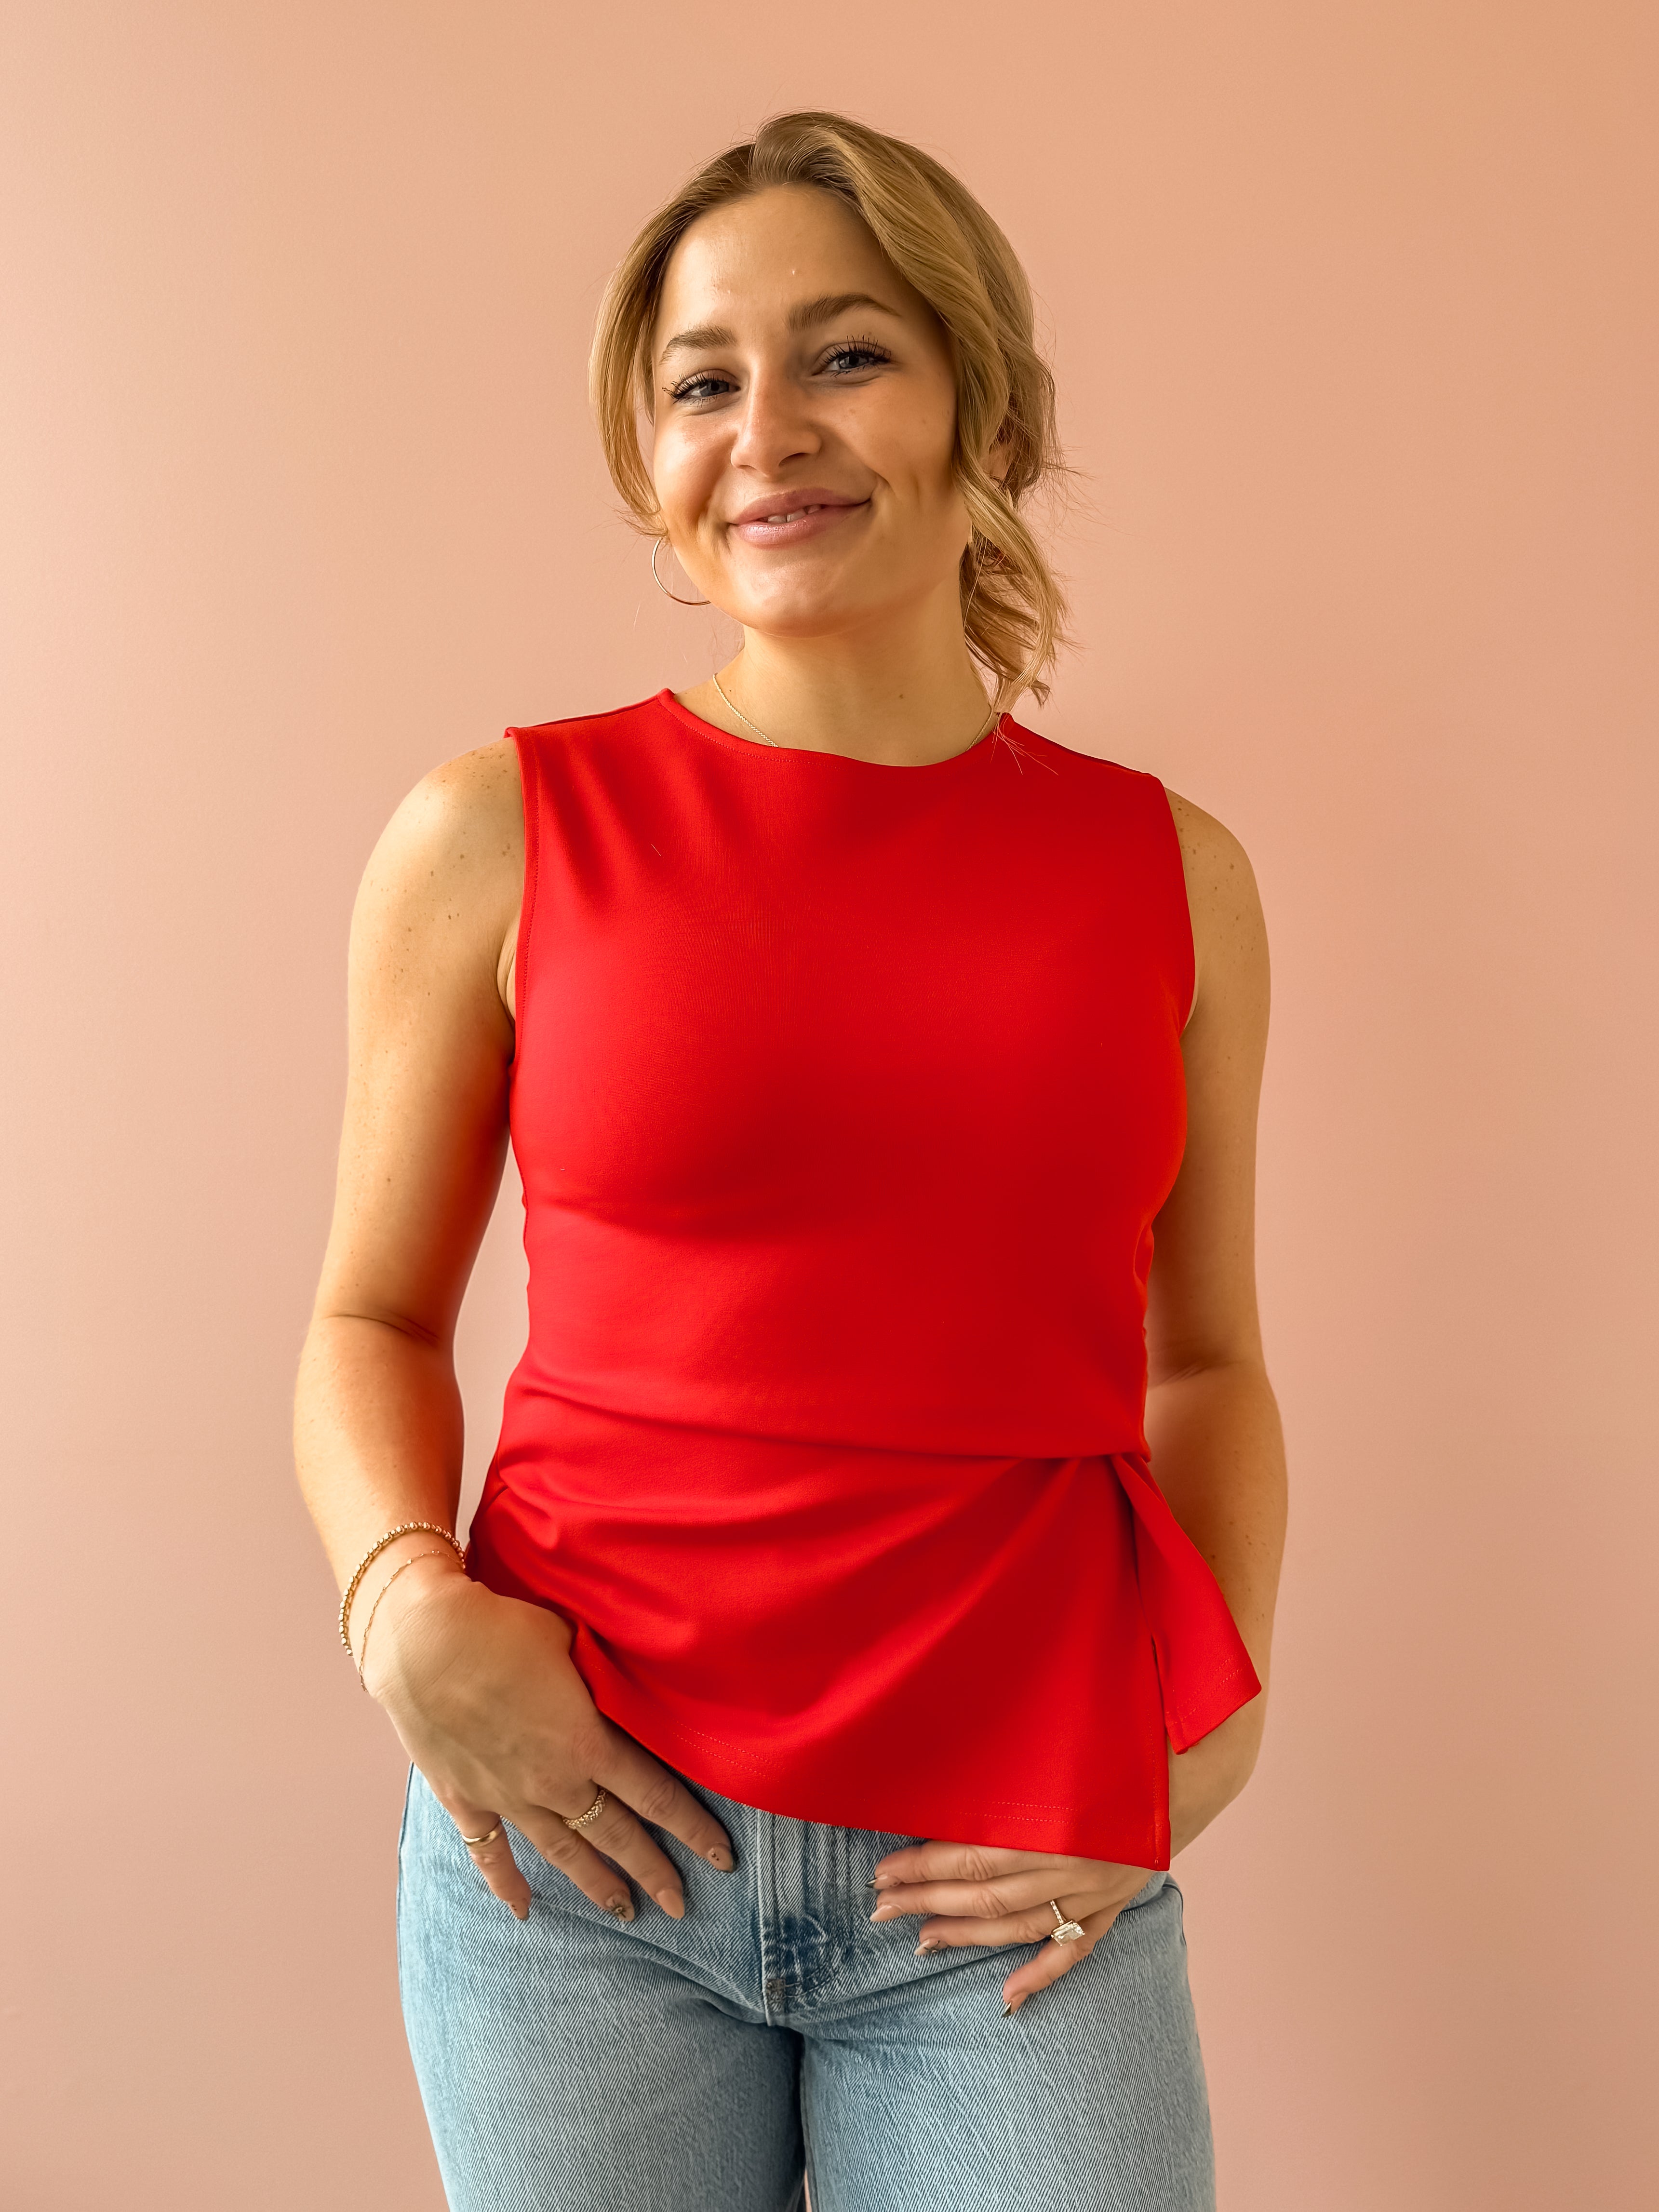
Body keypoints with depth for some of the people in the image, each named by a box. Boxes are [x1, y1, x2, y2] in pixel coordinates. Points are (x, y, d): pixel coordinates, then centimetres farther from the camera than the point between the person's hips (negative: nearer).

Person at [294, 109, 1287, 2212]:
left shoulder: (1169, 873, 3)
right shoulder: (504, 832, -3)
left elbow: (1206, 1357, 11)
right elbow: (374, 1321, 5)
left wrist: (1212, 1714, -2)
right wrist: (407, 1604, -12)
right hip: (572, 1826, 0)